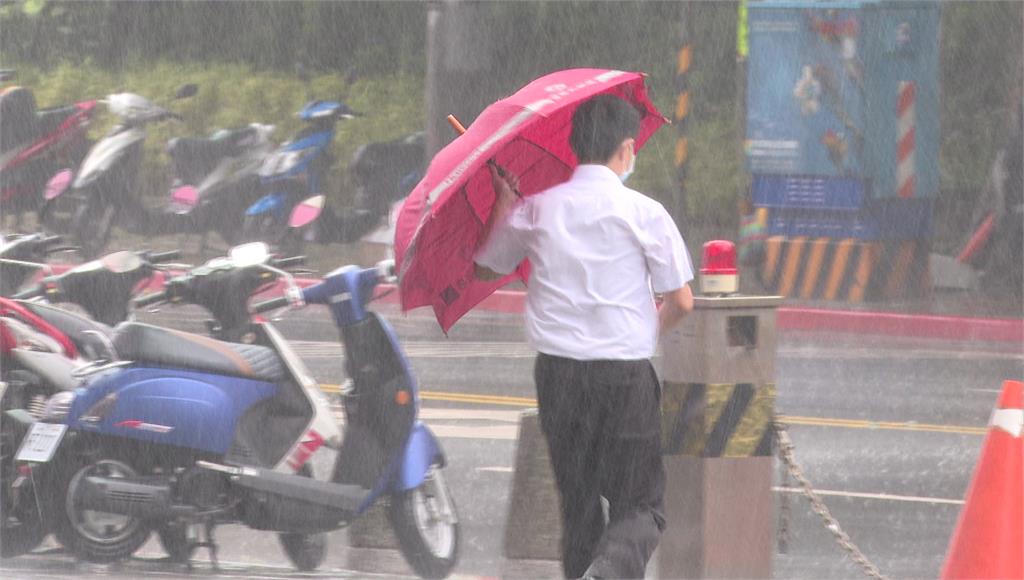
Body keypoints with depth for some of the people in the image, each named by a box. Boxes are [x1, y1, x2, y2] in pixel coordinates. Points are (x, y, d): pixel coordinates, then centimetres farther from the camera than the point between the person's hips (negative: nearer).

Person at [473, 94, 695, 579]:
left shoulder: (536, 209, 3)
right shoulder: (644, 213, -6)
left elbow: (483, 269, 18)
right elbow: (682, 302, -3)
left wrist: (502, 202, 30)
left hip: (557, 372, 3)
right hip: (626, 375, -3)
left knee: (578, 502, 15)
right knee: (639, 505, 2)